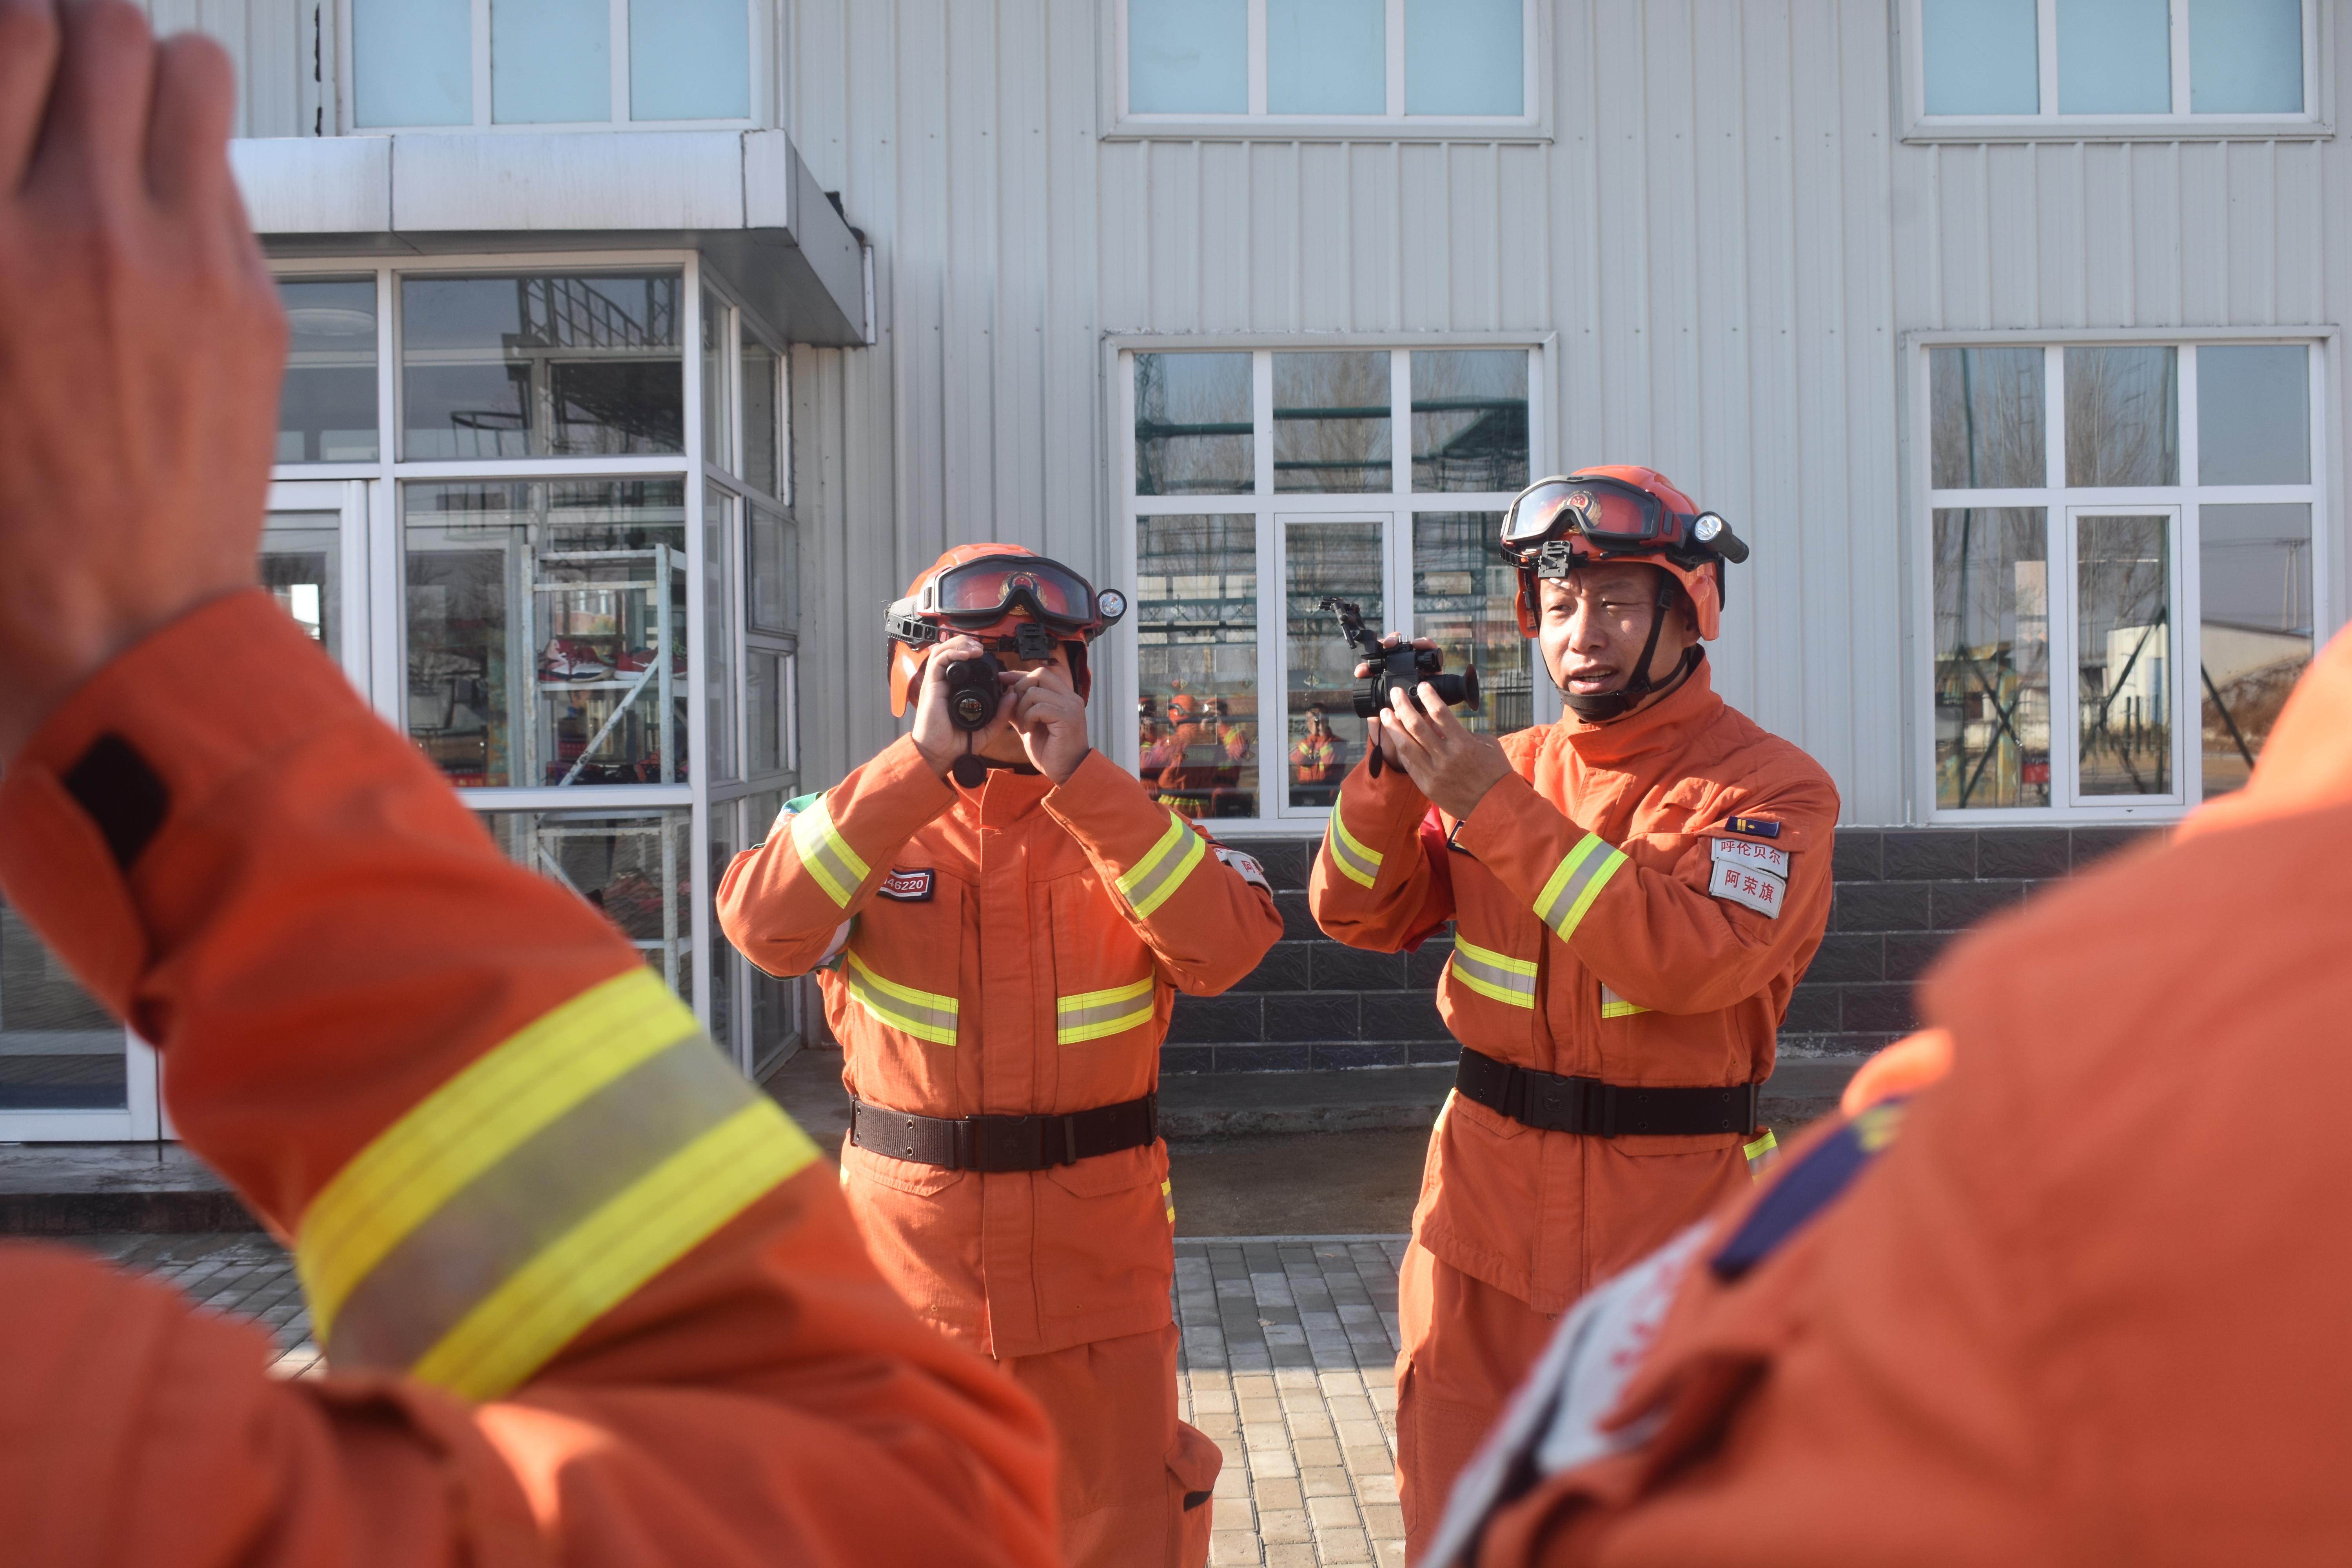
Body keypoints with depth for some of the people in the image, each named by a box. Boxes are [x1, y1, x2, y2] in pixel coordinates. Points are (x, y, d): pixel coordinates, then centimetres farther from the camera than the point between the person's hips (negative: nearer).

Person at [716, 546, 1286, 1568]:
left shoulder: (1123, 821, 2)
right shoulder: (870, 821, 1)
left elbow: (1228, 947, -18)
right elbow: (764, 929, -20)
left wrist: (1077, 774, -21)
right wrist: (922, 760, -22)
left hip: (1098, 1249, 0)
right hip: (911, 1246, 0)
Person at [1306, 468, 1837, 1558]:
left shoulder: (1770, 788, -7)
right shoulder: (1510, 766, 7)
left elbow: (1696, 958, -25)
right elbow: (1361, 916, 5)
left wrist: (1493, 809, -26)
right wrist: (1394, 767, -12)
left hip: (1670, 1224, -4)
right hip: (1488, 1215, 4)